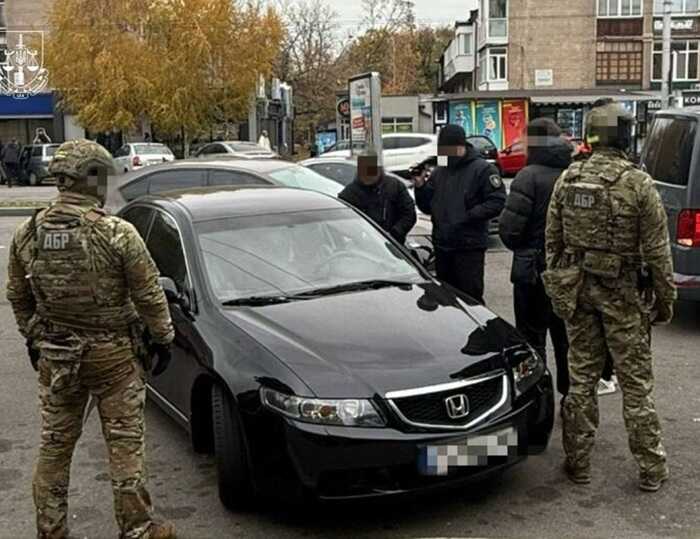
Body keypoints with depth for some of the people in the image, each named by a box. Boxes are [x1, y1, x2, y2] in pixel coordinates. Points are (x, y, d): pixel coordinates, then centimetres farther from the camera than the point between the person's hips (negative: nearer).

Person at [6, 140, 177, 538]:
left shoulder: (27, 234, -2)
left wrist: (33, 338, 23)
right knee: (125, 443, 7)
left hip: (54, 355, 5)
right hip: (113, 355, -4)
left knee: (55, 445, 16)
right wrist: (163, 338, 3)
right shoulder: (117, 234, -18)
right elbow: (149, 296, -11)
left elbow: (18, 296, 9)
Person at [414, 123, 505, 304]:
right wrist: (420, 187, -2)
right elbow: (427, 207, 15)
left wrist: (468, 216, -21)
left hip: (470, 248, -6)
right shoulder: (438, 171, 13)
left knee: (470, 297, -5)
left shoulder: (482, 169, -6)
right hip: (442, 246, 6)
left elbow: (497, 202, -15)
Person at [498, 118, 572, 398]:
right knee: (566, 336, 19)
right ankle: (571, 393, 29)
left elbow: (509, 227, -19)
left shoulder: (530, 176, -17)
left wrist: (521, 248, 1)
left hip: (533, 269, -6)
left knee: (532, 338, 3)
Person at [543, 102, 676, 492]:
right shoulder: (638, 184, -12)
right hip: (623, 293, -3)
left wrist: (558, 286, 17)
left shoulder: (568, 180, 0)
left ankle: (578, 463, 19)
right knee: (636, 382, 6)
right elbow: (657, 250, -9)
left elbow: (553, 239, 7)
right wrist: (665, 299, 1)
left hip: (577, 288, 4)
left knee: (581, 377, 12)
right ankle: (652, 470, 17)